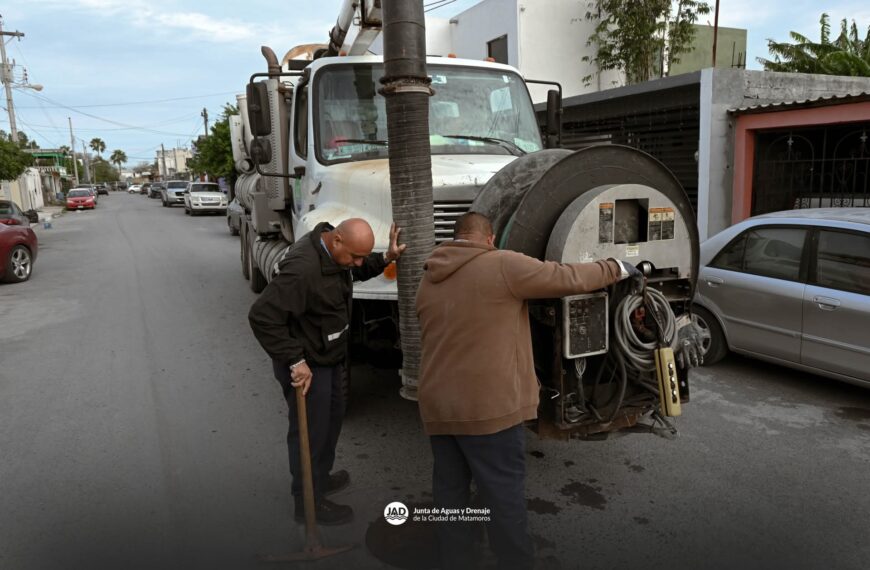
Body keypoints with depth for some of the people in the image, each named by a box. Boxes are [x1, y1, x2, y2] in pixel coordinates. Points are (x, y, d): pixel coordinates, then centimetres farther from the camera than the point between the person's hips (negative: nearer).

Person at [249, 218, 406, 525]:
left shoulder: (334, 251, -4)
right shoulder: (303, 268, -33)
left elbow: (357, 272, 19)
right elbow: (262, 316, -33)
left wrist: (385, 258, 1)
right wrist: (295, 362, -30)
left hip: (329, 357, 10)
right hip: (307, 365, -10)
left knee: (332, 417, 24)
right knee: (310, 431, 5)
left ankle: (321, 478, 46)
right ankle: (308, 502, 26)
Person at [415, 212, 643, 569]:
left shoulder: (429, 280, 13)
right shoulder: (503, 265, -9)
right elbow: (568, 278, -4)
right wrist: (618, 269, 11)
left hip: (438, 406, 7)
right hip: (488, 405, -6)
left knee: (450, 493, 16)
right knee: (504, 498, 5)